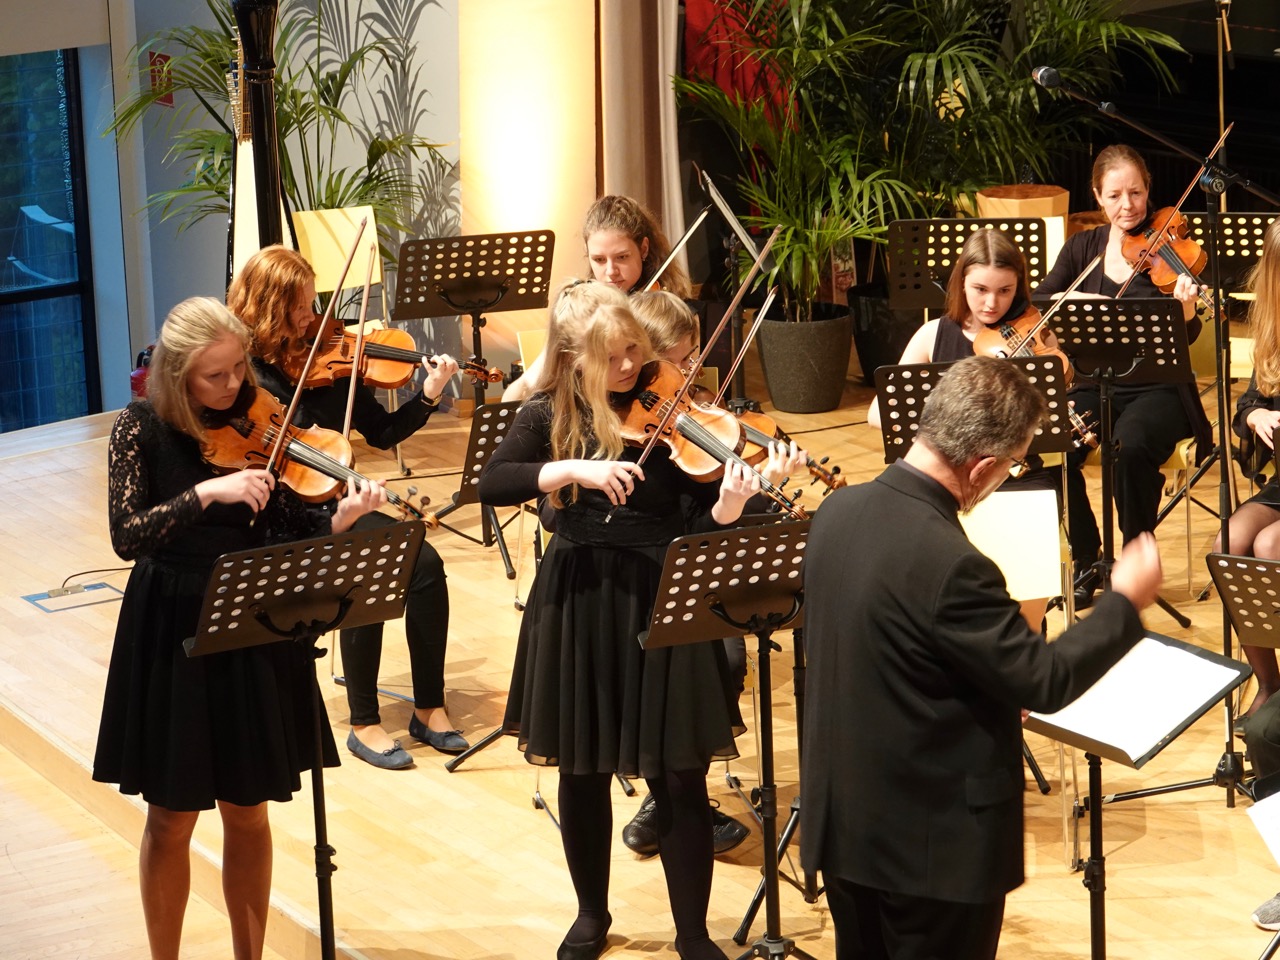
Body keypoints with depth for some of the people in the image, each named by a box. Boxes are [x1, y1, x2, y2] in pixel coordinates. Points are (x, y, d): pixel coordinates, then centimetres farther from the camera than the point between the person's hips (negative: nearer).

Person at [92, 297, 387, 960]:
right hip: (172, 636, -2)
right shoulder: (142, 430, -9)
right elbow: (127, 535, -21)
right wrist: (206, 493, -32)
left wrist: (341, 520, -25)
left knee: (247, 813, 10)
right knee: (171, 819, 7)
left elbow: (291, 530, -5)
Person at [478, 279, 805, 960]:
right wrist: (574, 468, -29)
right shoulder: (549, 415, -2)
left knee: (679, 776, 1)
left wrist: (735, 494, -32)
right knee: (582, 773, 13)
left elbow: (701, 524, -10)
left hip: (663, 603, -1)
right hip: (576, 607, 2)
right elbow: (492, 484, -17)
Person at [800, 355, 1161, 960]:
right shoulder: (951, 565, -29)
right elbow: (1045, 682, -19)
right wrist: (1125, 603, -5)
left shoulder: (837, 511, -3)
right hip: (933, 846, -7)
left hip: (840, 820, 8)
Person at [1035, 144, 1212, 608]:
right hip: (1096, 384, 3)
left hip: (1157, 389, -3)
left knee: (1131, 448, -35)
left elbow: (1185, 336, -12)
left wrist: (1186, 308, -34)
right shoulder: (1083, 247, 8)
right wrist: (1072, 298, -20)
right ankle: (1088, 561, -6)